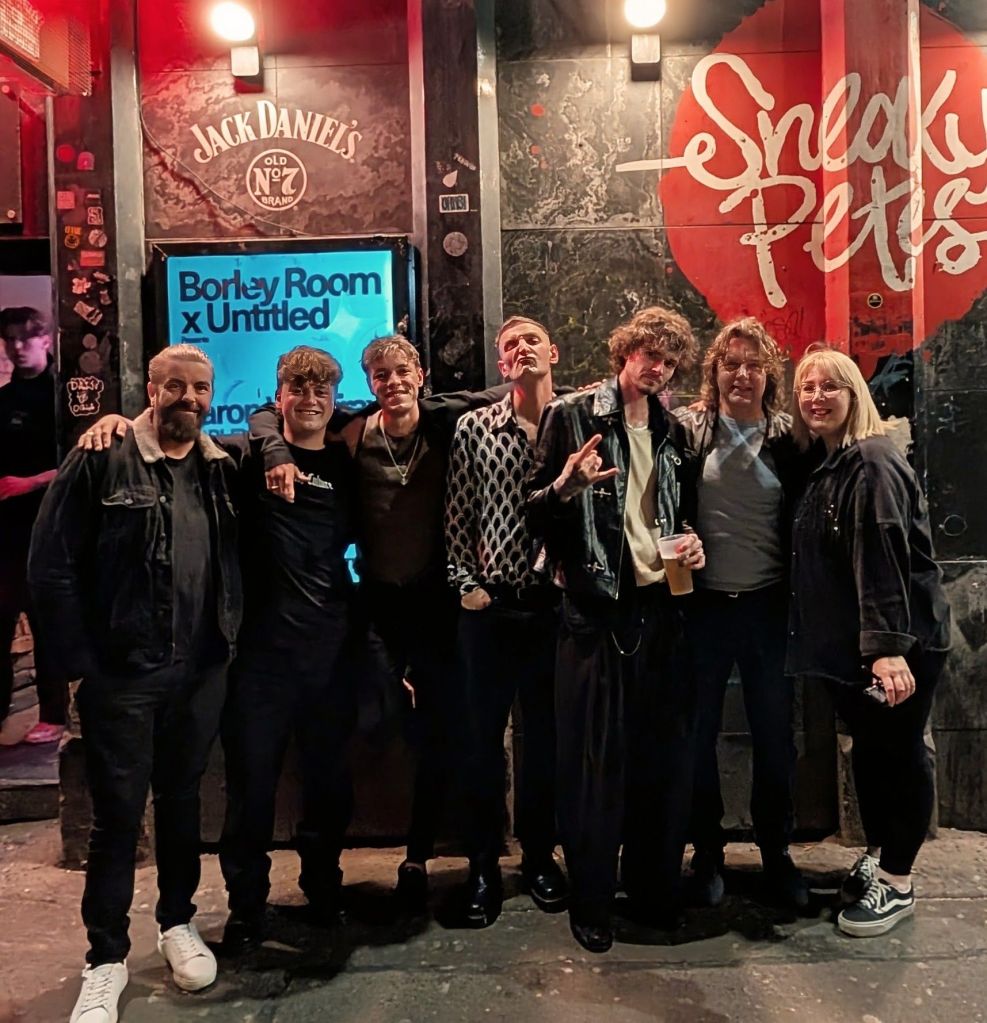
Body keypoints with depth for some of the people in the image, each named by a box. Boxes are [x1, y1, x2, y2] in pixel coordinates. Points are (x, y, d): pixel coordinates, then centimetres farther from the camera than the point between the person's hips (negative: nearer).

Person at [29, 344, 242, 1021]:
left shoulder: (224, 467, 6)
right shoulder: (102, 460, -7)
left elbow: (236, 562, 14)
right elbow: (52, 563, -8)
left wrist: (230, 640, -1)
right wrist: (79, 659, -9)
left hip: (203, 670, 4)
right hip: (123, 672, -3)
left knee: (183, 800, 17)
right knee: (118, 814, 6)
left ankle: (178, 922, 37)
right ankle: (107, 959, 24)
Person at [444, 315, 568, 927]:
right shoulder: (474, 429, 1)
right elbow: (457, 517, 1)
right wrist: (466, 583, -4)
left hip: (553, 605, 1)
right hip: (489, 606, 0)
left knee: (547, 736, 12)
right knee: (483, 738, 8)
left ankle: (539, 856, 31)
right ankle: (484, 868, 24)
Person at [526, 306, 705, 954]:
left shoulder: (673, 432, 14)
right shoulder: (573, 416, -1)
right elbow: (535, 508, -3)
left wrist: (693, 543, 4)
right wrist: (567, 486, -23)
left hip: (661, 603, 5)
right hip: (597, 606, -5)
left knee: (665, 751, 11)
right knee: (595, 757, 1)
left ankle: (655, 882, 30)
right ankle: (591, 899, 18)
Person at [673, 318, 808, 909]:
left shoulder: (788, 437, 2)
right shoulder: (687, 429, -2)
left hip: (769, 605, 1)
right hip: (704, 604, -1)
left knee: (776, 734, 12)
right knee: (698, 733, 10)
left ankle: (777, 850, 32)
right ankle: (708, 852, 28)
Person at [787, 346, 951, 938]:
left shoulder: (873, 461, -16)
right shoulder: (821, 463, 11)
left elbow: (883, 556, -24)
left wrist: (889, 646, -28)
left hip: (900, 641, -8)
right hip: (849, 639, 8)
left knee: (899, 752, 4)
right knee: (867, 748, 17)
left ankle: (898, 885, 18)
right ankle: (878, 856, 34)